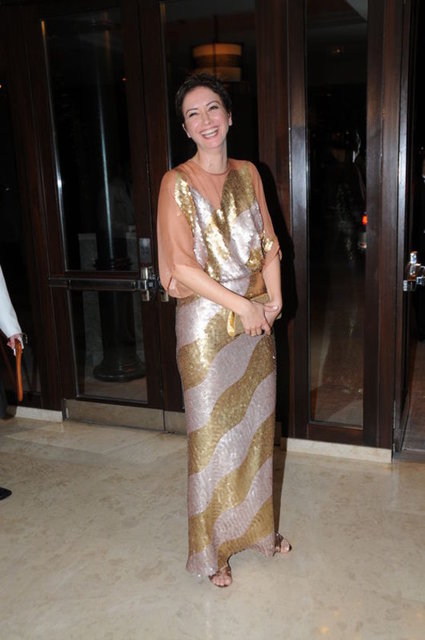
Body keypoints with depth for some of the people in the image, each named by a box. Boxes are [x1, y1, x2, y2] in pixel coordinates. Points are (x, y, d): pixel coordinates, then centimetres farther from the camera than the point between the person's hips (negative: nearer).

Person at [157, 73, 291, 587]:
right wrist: (240, 305, -16)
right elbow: (181, 264, -14)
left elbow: (268, 241, 10)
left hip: (256, 318, 5)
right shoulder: (177, 182, -8)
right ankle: (212, 549, 24)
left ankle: (256, 526, 37)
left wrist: (273, 297, -5)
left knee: (256, 423, 15)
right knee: (212, 433, 4)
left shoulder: (248, 174, 8)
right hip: (206, 321, -5)